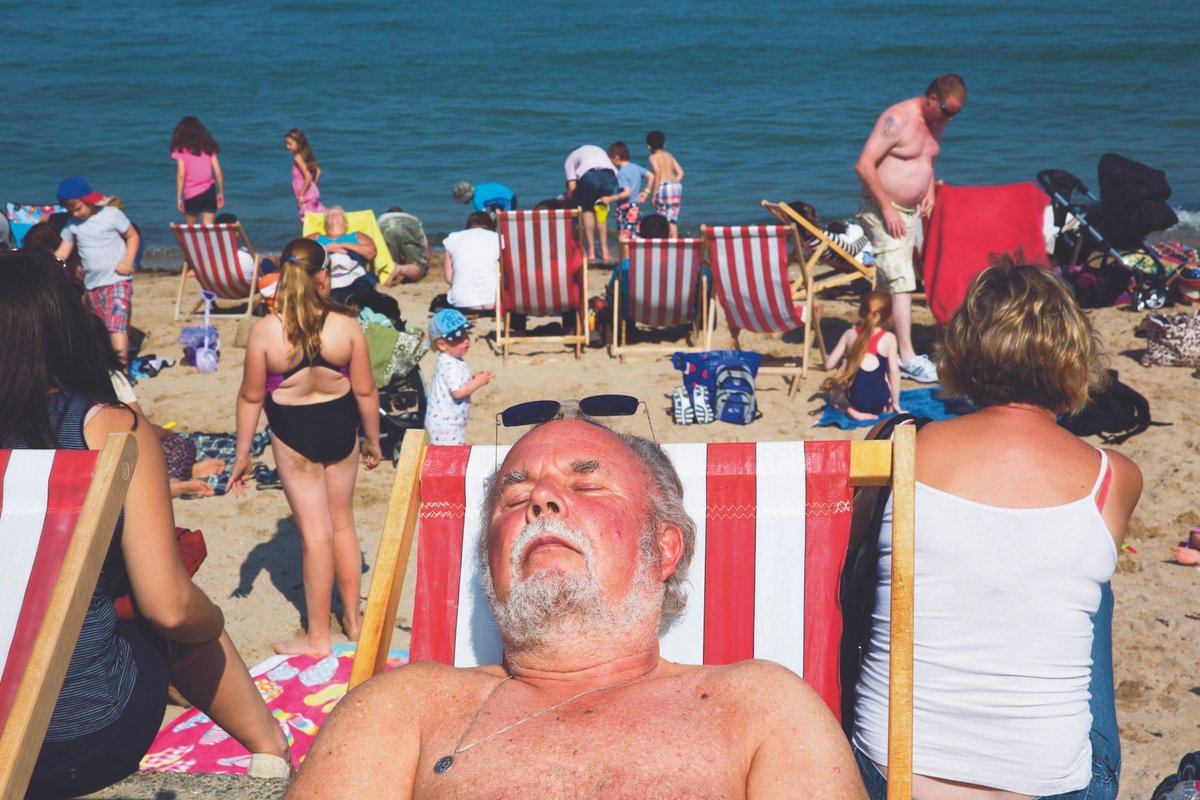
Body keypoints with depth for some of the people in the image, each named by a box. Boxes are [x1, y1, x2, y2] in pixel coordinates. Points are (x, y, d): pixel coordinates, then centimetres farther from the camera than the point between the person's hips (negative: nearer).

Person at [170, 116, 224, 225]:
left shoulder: (181, 149, -3)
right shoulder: (208, 147, 7)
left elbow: (181, 175, -9)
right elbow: (218, 172, 3)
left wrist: (179, 197, -5)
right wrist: (221, 192, 12)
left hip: (192, 195, -3)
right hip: (209, 191, 3)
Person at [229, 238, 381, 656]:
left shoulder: (265, 330, -17)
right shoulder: (346, 325, -13)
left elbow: (251, 396, -9)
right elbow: (365, 390, -6)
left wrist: (242, 454, 2)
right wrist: (372, 440, 9)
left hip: (294, 434, -2)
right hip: (340, 427, 2)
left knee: (317, 533, 6)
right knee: (342, 523, 19)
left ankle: (318, 636, 16)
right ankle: (353, 619, 32)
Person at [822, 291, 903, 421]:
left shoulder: (850, 334, 0)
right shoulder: (889, 338, -5)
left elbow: (829, 365, 2)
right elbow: (894, 372, -7)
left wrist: (844, 358, 24)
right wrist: (895, 404, 3)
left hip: (854, 398, -1)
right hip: (880, 401, 1)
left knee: (833, 388, 32)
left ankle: (851, 410, 2)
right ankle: (886, 408, 6)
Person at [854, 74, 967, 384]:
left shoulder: (937, 122, 9)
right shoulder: (898, 119, -18)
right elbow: (864, 165, -22)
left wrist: (930, 191, 8)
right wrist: (888, 209, -20)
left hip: (910, 211, 8)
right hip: (882, 210, -8)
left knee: (887, 283, 12)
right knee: (902, 282, -13)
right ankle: (907, 358, -12)